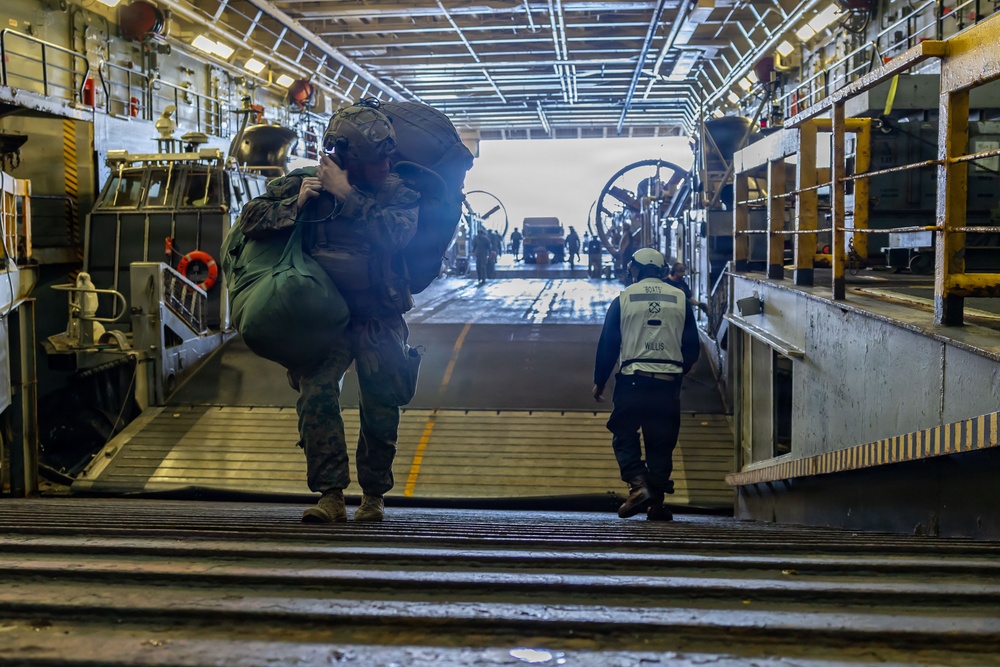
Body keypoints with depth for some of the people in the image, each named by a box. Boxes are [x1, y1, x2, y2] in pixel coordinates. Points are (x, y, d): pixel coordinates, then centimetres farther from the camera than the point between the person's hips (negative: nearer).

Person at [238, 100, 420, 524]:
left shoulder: (398, 194, -3)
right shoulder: (303, 183, 1)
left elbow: (395, 235, -24)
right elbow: (251, 219, -1)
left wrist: (345, 195, -23)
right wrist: (296, 204, -16)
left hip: (379, 322, 0)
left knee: (381, 412, 1)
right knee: (316, 395, -19)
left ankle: (373, 495, 22)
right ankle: (331, 496, -14)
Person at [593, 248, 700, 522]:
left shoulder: (624, 298, 2)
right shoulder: (680, 298, 8)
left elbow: (607, 344, 2)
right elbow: (692, 347, 10)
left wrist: (599, 382, 11)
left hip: (632, 379, -2)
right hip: (668, 383, 2)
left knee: (624, 437, 8)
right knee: (661, 442, 8)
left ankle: (638, 484, -12)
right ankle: (656, 502, 6)